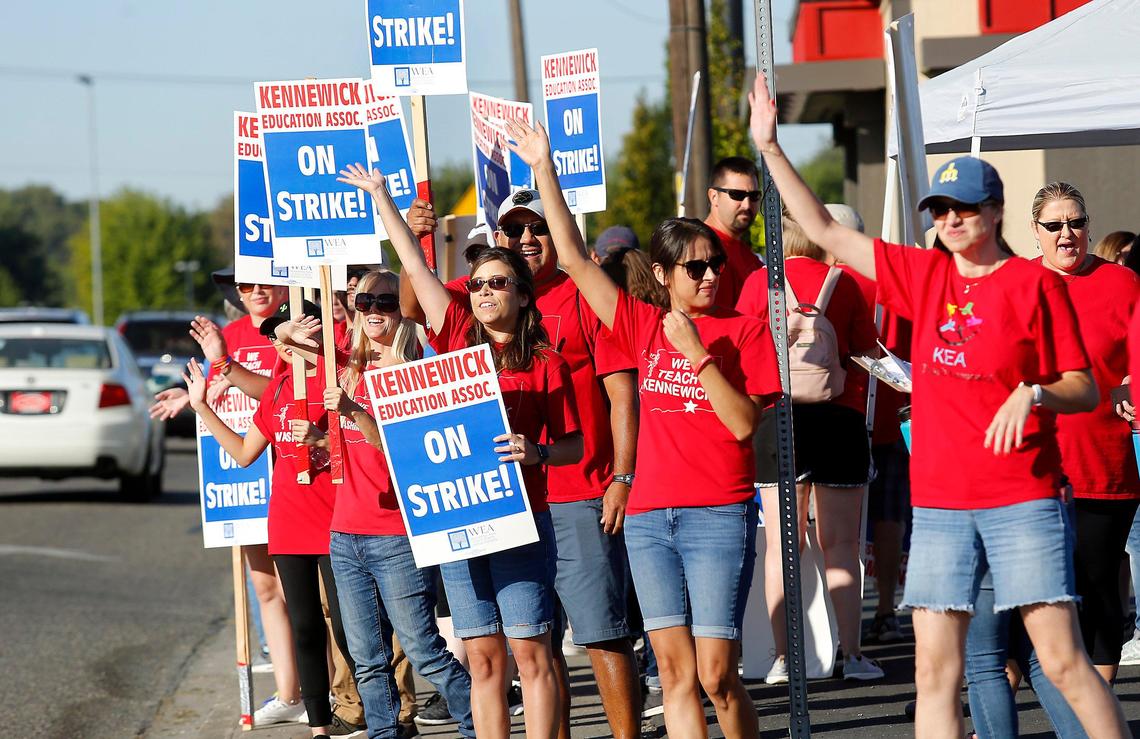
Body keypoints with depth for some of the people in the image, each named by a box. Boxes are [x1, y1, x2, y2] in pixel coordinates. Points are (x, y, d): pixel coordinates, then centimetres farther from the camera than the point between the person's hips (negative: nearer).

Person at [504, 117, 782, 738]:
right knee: (675, 671, 1)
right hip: (650, 518, 4)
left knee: (716, 675, -7)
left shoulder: (744, 330, 0)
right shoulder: (645, 327, 9)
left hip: (719, 517, -4)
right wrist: (543, 169, 4)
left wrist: (697, 355, -15)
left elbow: (745, 422, -8)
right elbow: (574, 259, 8)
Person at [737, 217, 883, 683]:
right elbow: (868, 355, 6)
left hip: (777, 416, 0)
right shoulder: (842, 282, 2)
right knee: (840, 544, 3)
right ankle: (852, 653, 0)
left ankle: (782, 657, 0)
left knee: (781, 544, 4)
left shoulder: (758, 283, 2)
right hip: (839, 416, 0)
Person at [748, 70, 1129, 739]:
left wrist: (1032, 395, -22)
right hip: (940, 502, 5)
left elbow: (1085, 389, -2)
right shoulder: (923, 275, 10)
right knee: (936, 669, 1)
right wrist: (770, 147, 11)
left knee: (1063, 658, -9)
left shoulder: (1035, 284, -3)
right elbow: (824, 231, 14)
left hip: (1023, 499, -5)